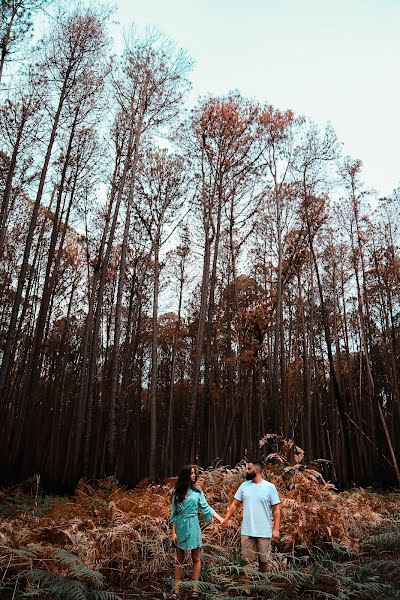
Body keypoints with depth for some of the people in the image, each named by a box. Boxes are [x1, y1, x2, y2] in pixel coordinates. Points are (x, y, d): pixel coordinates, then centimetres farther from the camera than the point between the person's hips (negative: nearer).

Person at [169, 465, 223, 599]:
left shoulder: (197, 491, 0)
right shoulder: (177, 492, -1)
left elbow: (206, 508, 0)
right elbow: (174, 514, 3)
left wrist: (221, 519, -9)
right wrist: (173, 532, -2)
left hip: (193, 527, 0)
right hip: (180, 527, 0)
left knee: (196, 558, 5)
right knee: (179, 559, 8)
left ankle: (195, 588, 15)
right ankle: (176, 589, 16)